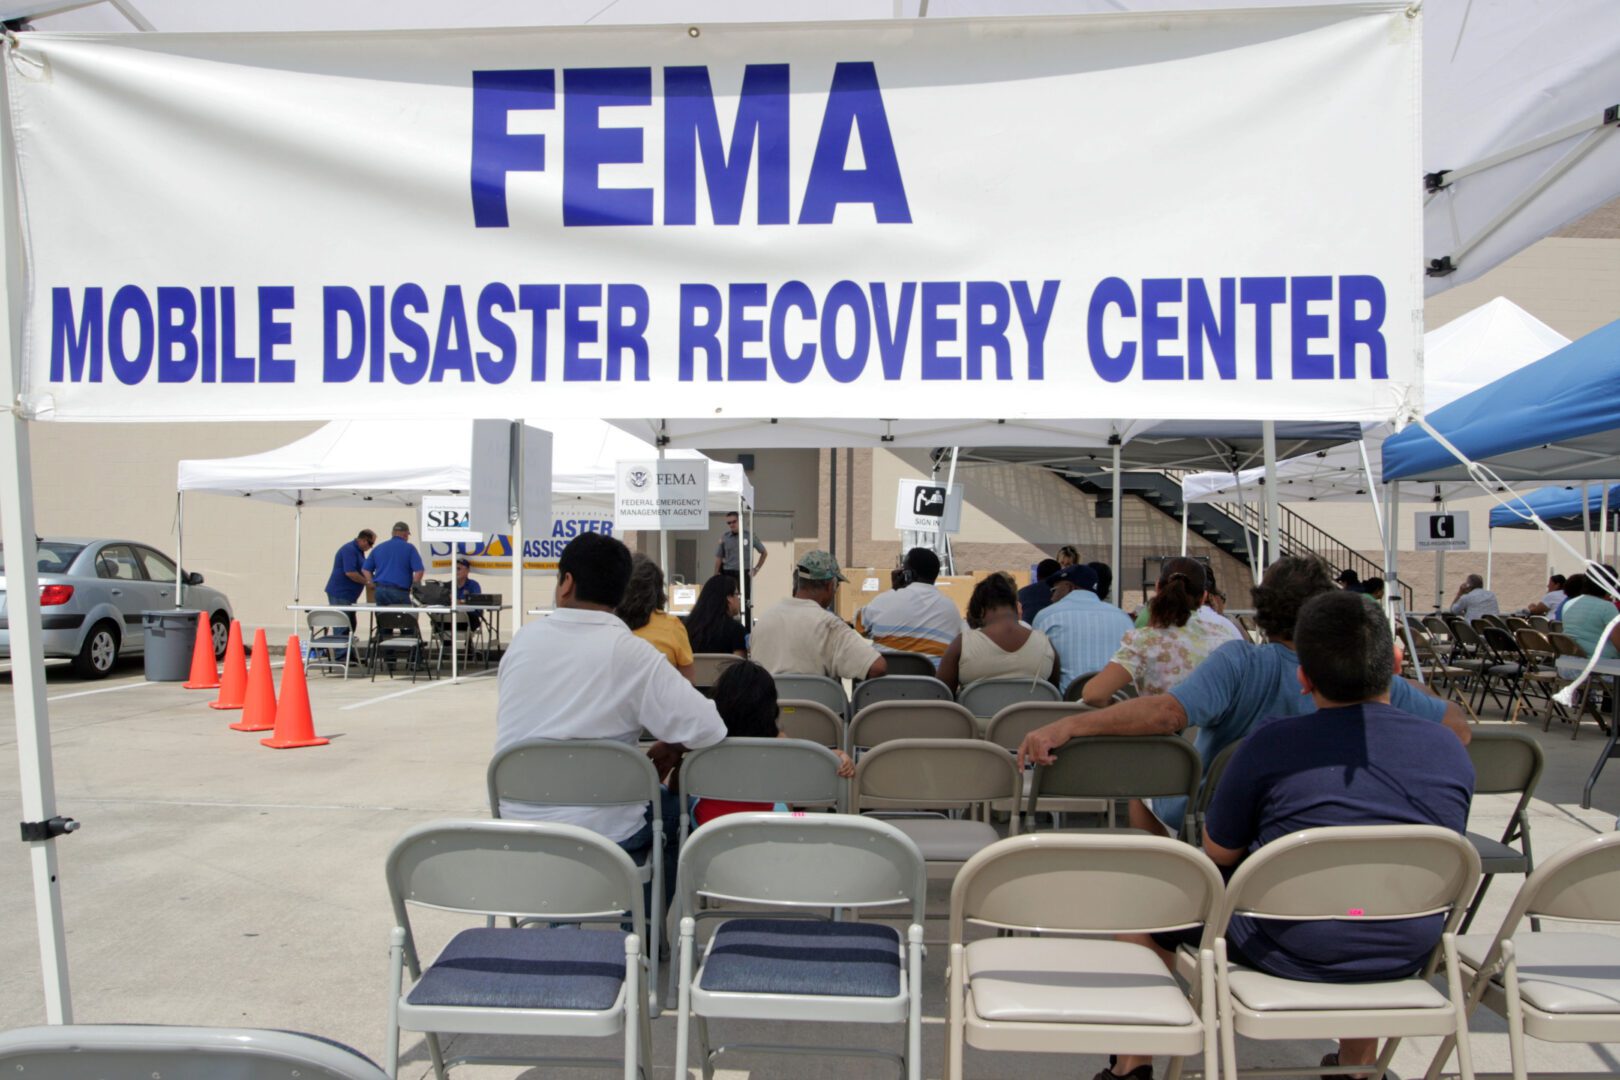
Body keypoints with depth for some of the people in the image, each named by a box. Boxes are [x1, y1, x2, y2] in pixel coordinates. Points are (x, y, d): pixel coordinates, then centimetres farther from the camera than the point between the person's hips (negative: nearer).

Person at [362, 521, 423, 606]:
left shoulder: (378, 548, 15)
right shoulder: (409, 548, 1)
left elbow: (365, 569, 15)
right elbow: (419, 570, -8)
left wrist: (373, 583, 16)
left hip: (380, 590, 5)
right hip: (399, 591, -5)